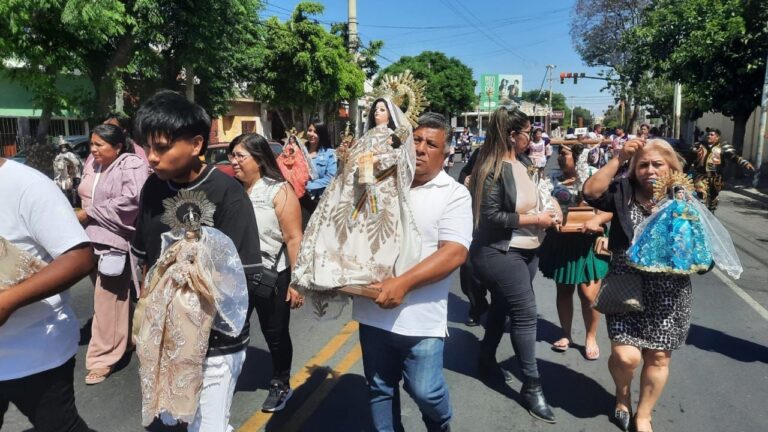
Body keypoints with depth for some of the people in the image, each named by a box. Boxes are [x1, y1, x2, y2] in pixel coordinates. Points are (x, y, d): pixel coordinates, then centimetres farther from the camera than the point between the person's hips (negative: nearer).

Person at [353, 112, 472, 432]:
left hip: (420, 318, -4)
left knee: (425, 392, 5)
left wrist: (402, 283, -23)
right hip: (374, 311, 4)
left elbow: (454, 253, -16)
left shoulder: (454, 194, -5)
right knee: (379, 389, 16)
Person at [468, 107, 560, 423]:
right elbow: (491, 216, -23)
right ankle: (532, 386, 6)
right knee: (526, 314, -7)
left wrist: (546, 211, 1)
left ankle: (487, 358, 39)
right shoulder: (493, 168, -18)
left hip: (526, 250, 9)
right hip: (499, 253, -9)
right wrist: (534, 219, -19)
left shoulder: (523, 162, 7)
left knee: (503, 307, 20)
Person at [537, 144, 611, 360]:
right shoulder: (553, 181, 5)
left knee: (589, 295, -2)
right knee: (564, 290, 13)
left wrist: (597, 220, -27)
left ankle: (591, 337, 22)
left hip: (588, 242, -3)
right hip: (561, 242, 3)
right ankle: (566, 334, 31)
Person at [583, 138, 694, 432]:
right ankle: (623, 394, 29)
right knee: (626, 356, -8)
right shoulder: (624, 192, -3)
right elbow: (590, 192, -20)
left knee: (658, 357, 10)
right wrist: (620, 158, -20)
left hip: (668, 294, 1)